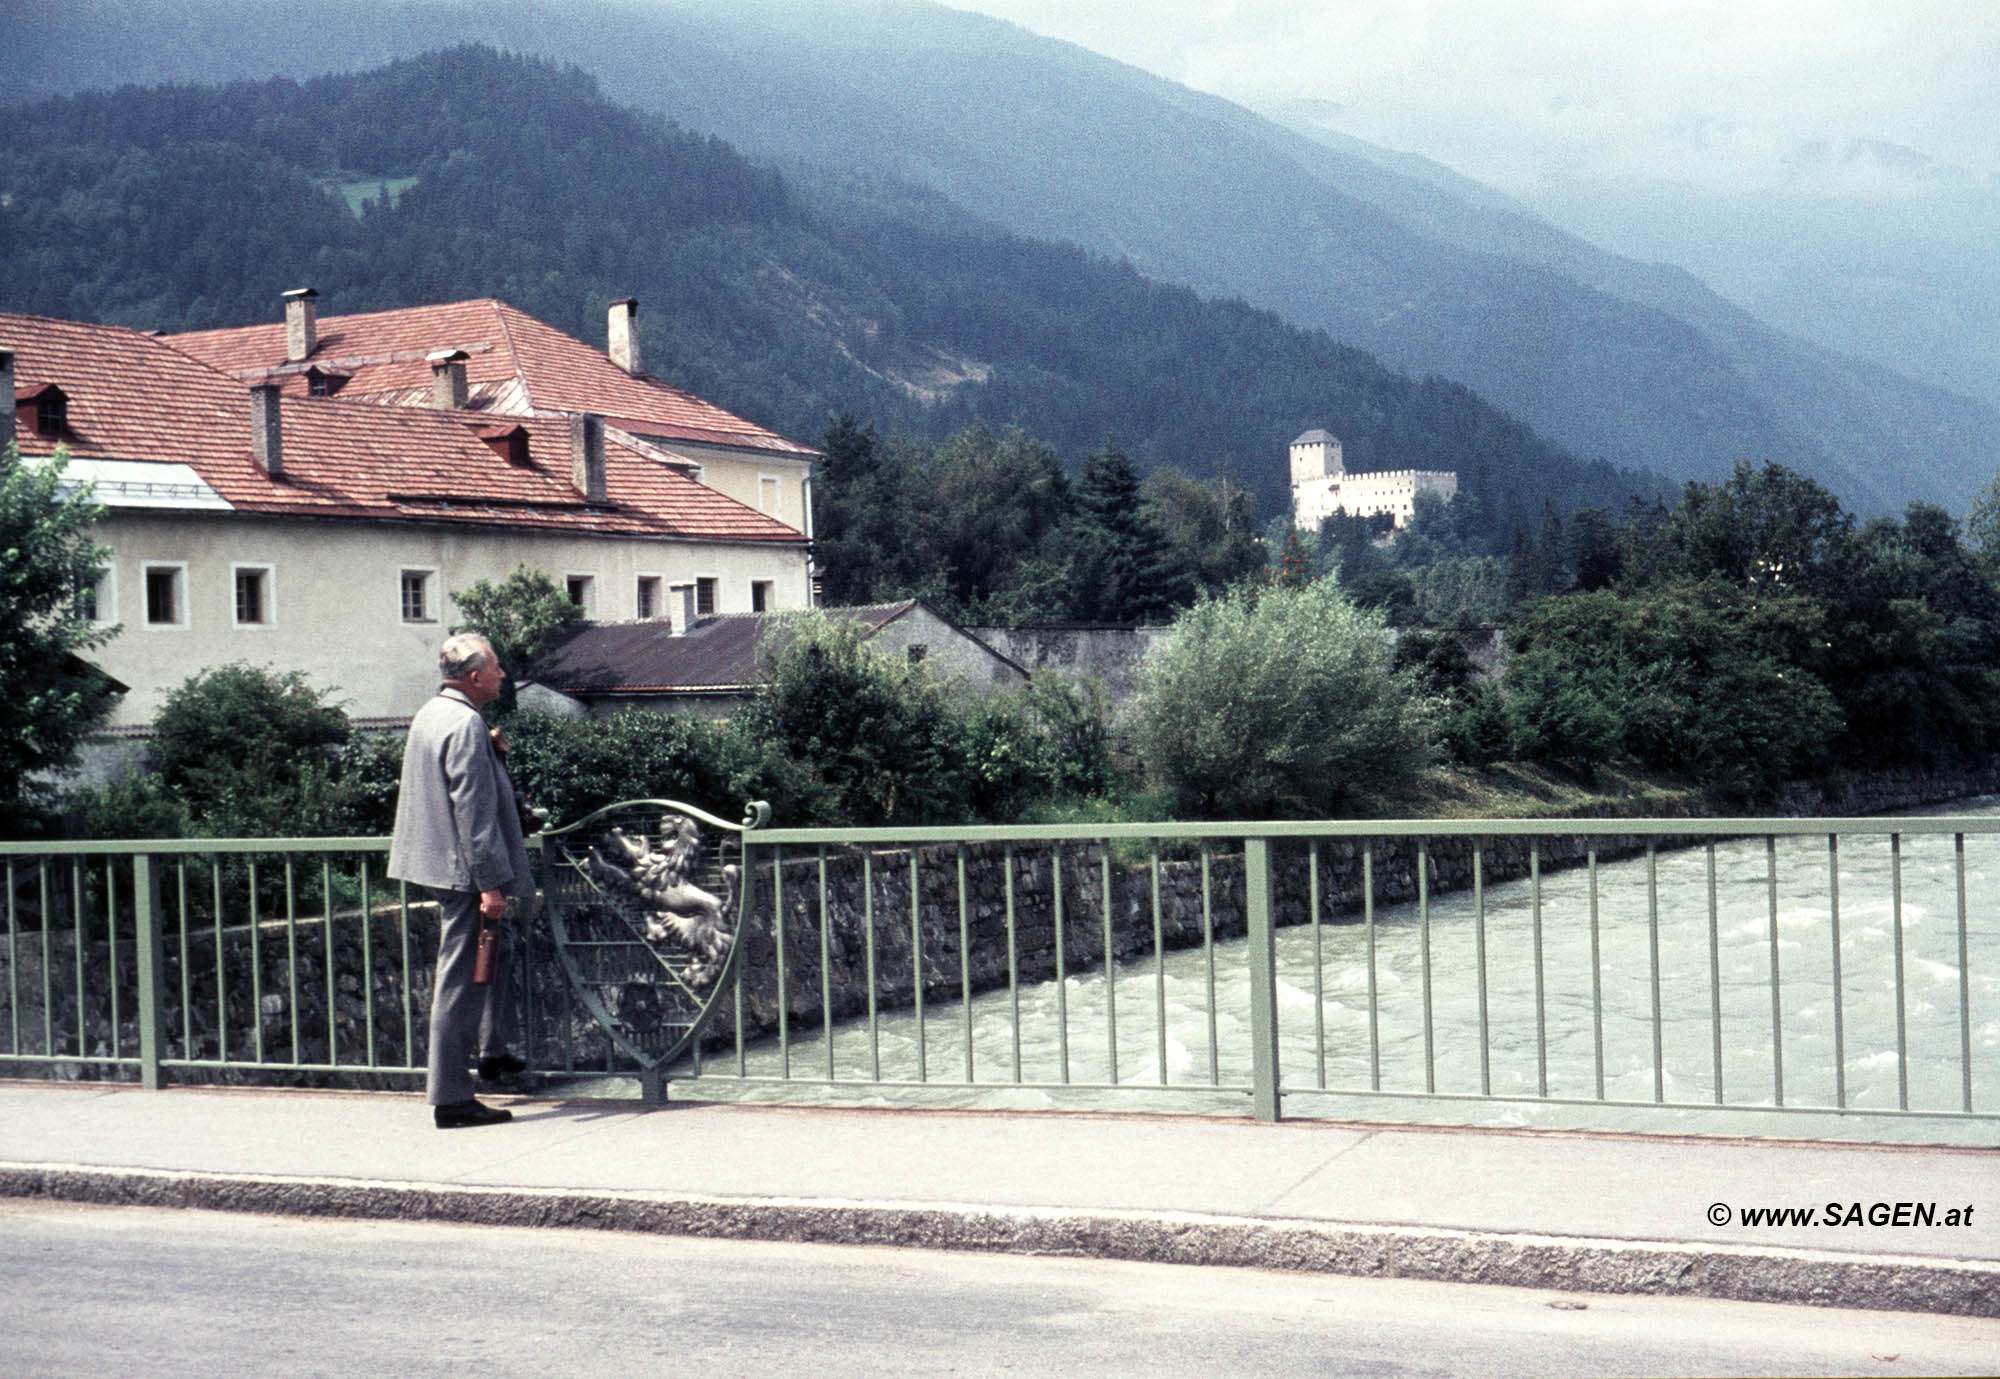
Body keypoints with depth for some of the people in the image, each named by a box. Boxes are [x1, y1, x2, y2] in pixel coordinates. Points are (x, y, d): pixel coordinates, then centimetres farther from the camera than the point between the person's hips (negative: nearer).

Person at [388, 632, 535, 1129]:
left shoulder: (430, 715, 12)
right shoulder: (465, 725, -19)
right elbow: (473, 811, -23)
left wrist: (490, 752, 18)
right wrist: (491, 883, -23)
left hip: (440, 864, 11)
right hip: (463, 871, -11)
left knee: (492, 954, 27)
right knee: (461, 980, -6)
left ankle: (492, 1052, 40)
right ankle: (451, 1097, -2)